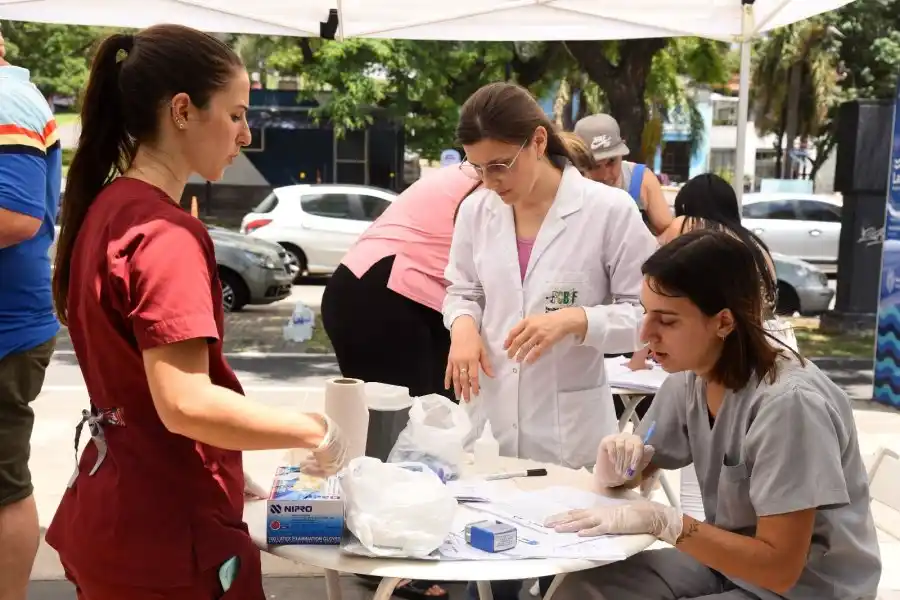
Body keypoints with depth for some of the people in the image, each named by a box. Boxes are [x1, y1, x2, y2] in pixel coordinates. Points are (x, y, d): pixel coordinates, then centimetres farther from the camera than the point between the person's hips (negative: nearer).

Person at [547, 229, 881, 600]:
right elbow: (635, 474, 8)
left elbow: (779, 567, -25)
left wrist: (661, 521, -29)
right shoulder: (691, 378, -6)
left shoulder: (787, 403, -27)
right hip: (724, 559, 7)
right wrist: (616, 467, -14)